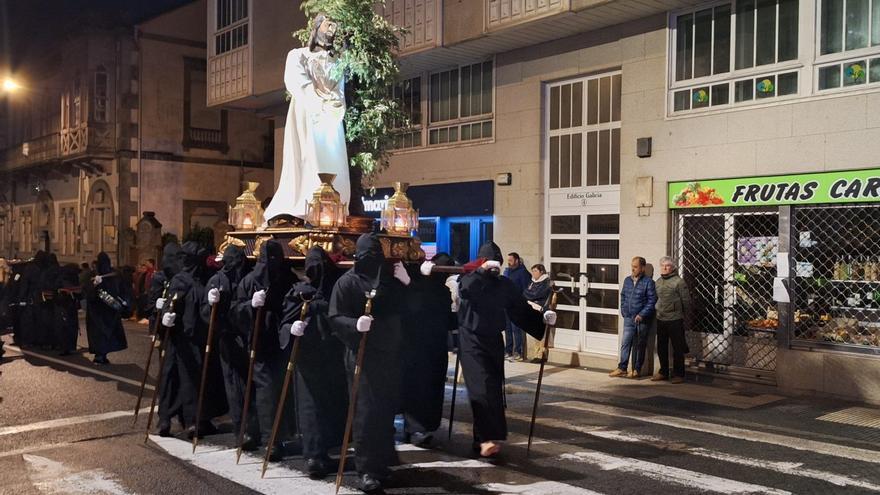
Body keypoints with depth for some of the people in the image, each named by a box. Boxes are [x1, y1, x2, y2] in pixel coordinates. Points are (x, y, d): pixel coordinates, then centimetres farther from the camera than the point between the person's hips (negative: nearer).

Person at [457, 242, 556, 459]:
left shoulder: (505, 284, 6)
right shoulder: (471, 278, -4)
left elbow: (521, 308, 4)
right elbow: (464, 291, -27)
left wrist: (542, 317, -11)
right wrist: (482, 270, -32)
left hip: (494, 341, 5)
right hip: (472, 340, -4)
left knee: (494, 389, 6)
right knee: (482, 388, -16)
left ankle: (483, 439, 17)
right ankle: (488, 438, -21)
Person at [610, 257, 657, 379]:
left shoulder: (648, 282, -8)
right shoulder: (627, 280, 10)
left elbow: (652, 300, -11)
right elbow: (623, 296, 19)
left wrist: (642, 315, -15)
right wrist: (623, 311, 10)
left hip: (642, 320, -5)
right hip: (628, 318, 5)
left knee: (639, 346, 5)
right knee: (625, 343, 3)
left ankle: (636, 369, 14)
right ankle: (622, 368, 8)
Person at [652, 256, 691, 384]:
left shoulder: (679, 282, -8)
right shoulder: (658, 282, 11)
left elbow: (686, 301, -4)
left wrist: (683, 316, 2)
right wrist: (658, 312, 13)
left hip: (674, 320, -6)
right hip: (660, 320, 6)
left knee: (677, 348, 2)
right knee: (661, 348, 13)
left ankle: (678, 374, 10)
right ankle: (663, 372, 24)